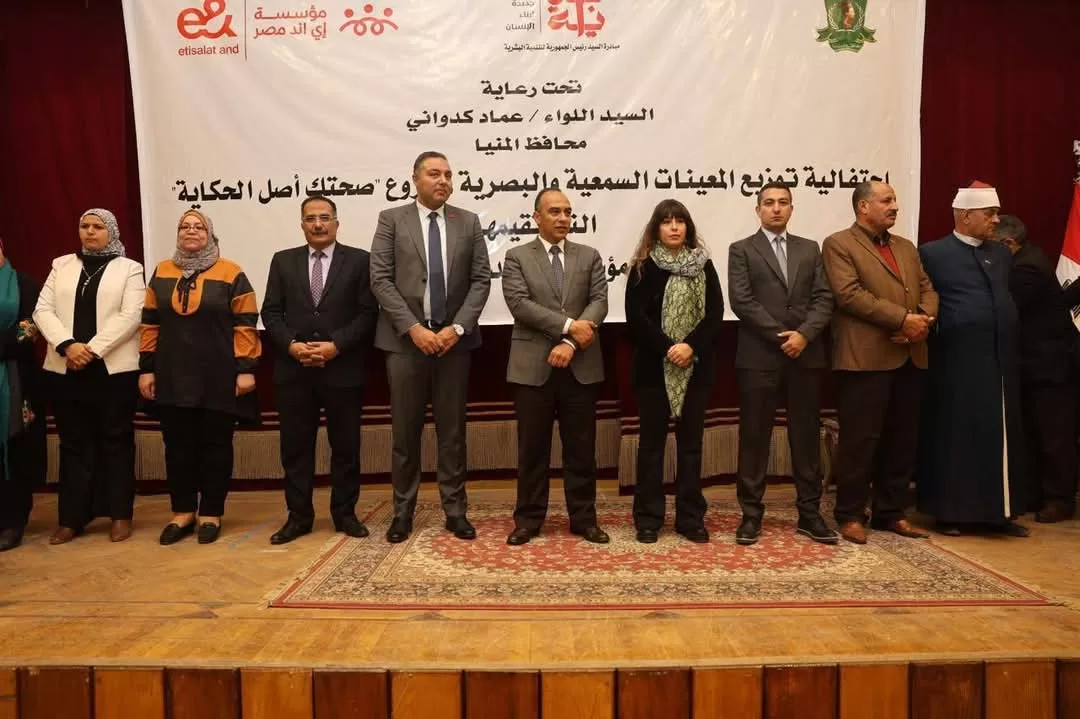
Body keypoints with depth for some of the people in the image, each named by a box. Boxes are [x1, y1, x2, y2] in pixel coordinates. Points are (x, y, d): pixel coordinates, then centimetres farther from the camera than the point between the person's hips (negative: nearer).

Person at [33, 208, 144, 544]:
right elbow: (43, 310, 4)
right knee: (74, 444, 7)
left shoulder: (129, 268, 4)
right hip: (65, 369, 3)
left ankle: (120, 515, 12)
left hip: (114, 368, -3)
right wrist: (67, 345, -13)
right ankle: (71, 518, 14)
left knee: (116, 441, 4)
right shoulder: (61, 265, 13)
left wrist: (92, 349, -15)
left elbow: (131, 315, -8)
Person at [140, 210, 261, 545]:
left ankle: (211, 514, 15)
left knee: (215, 445, 5)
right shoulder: (161, 273, 9)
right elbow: (150, 323, 10)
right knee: (178, 445, 8)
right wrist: (146, 368, 5)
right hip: (173, 376, 3)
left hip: (219, 377, -3)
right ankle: (183, 512, 21)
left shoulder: (231, 274, -2)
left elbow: (245, 325, -5)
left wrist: (246, 368, -11)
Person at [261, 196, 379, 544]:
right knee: (295, 447, 7)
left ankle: (345, 513, 20)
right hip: (293, 370, 2)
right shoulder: (283, 261, 10)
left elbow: (368, 313, -4)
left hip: (343, 369, -2)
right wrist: (292, 345, -11)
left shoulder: (359, 260, 2)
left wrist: (336, 346, -14)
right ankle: (299, 516, 18)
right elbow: (271, 312, 6)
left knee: (345, 446, 7)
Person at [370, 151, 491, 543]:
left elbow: (481, 280, 3)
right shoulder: (391, 219, 3)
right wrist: (413, 327, -13)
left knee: (452, 430, 7)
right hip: (406, 338, -1)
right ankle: (403, 511, 18)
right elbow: (380, 279, -4)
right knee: (405, 431, 5)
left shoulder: (468, 222, 8)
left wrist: (458, 327, -10)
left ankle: (455, 510, 17)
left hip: (453, 338, 2)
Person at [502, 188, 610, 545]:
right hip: (533, 366, -2)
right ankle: (528, 519, 17)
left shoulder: (589, 256, 10)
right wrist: (568, 325, -17)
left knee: (581, 448, 8)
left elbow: (599, 302, -1)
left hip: (581, 366, 2)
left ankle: (584, 518, 19)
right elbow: (519, 304, -10)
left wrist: (571, 344, -15)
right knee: (532, 448, 6)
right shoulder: (516, 257, 4)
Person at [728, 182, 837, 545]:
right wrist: (781, 336, -11)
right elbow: (741, 301, -7)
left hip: (806, 354, 3)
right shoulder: (742, 250, 5)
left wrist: (804, 333, -11)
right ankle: (751, 514, 10)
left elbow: (823, 298, 5)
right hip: (760, 356, -3)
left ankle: (809, 512, 17)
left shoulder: (810, 249, 15)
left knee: (806, 435, 8)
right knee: (754, 436, 1)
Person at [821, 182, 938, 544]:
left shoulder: (906, 247, 21)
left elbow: (927, 288, 15)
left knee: (903, 440, 11)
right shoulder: (838, 244, -2)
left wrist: (924, 320, -7)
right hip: (866, 358, -7)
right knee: (860, 440, -3)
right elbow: (850, 294, -14)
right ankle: (851, 515, 9)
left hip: (910, 357, 7)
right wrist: (902, 319, -16)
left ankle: (891, 512, 22)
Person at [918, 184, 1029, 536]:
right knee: (955, 438, 1)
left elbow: (1007, 299, 23)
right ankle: (950, 511, 12)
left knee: (1000, 438, 10)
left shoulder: (1002, 254, 14)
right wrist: (934, 330, -7)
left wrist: (1009, 343, 17)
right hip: (957, 363, -6)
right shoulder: (933, 253, -5)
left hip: (1000, 361, 6)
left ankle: (998, 511, 20)